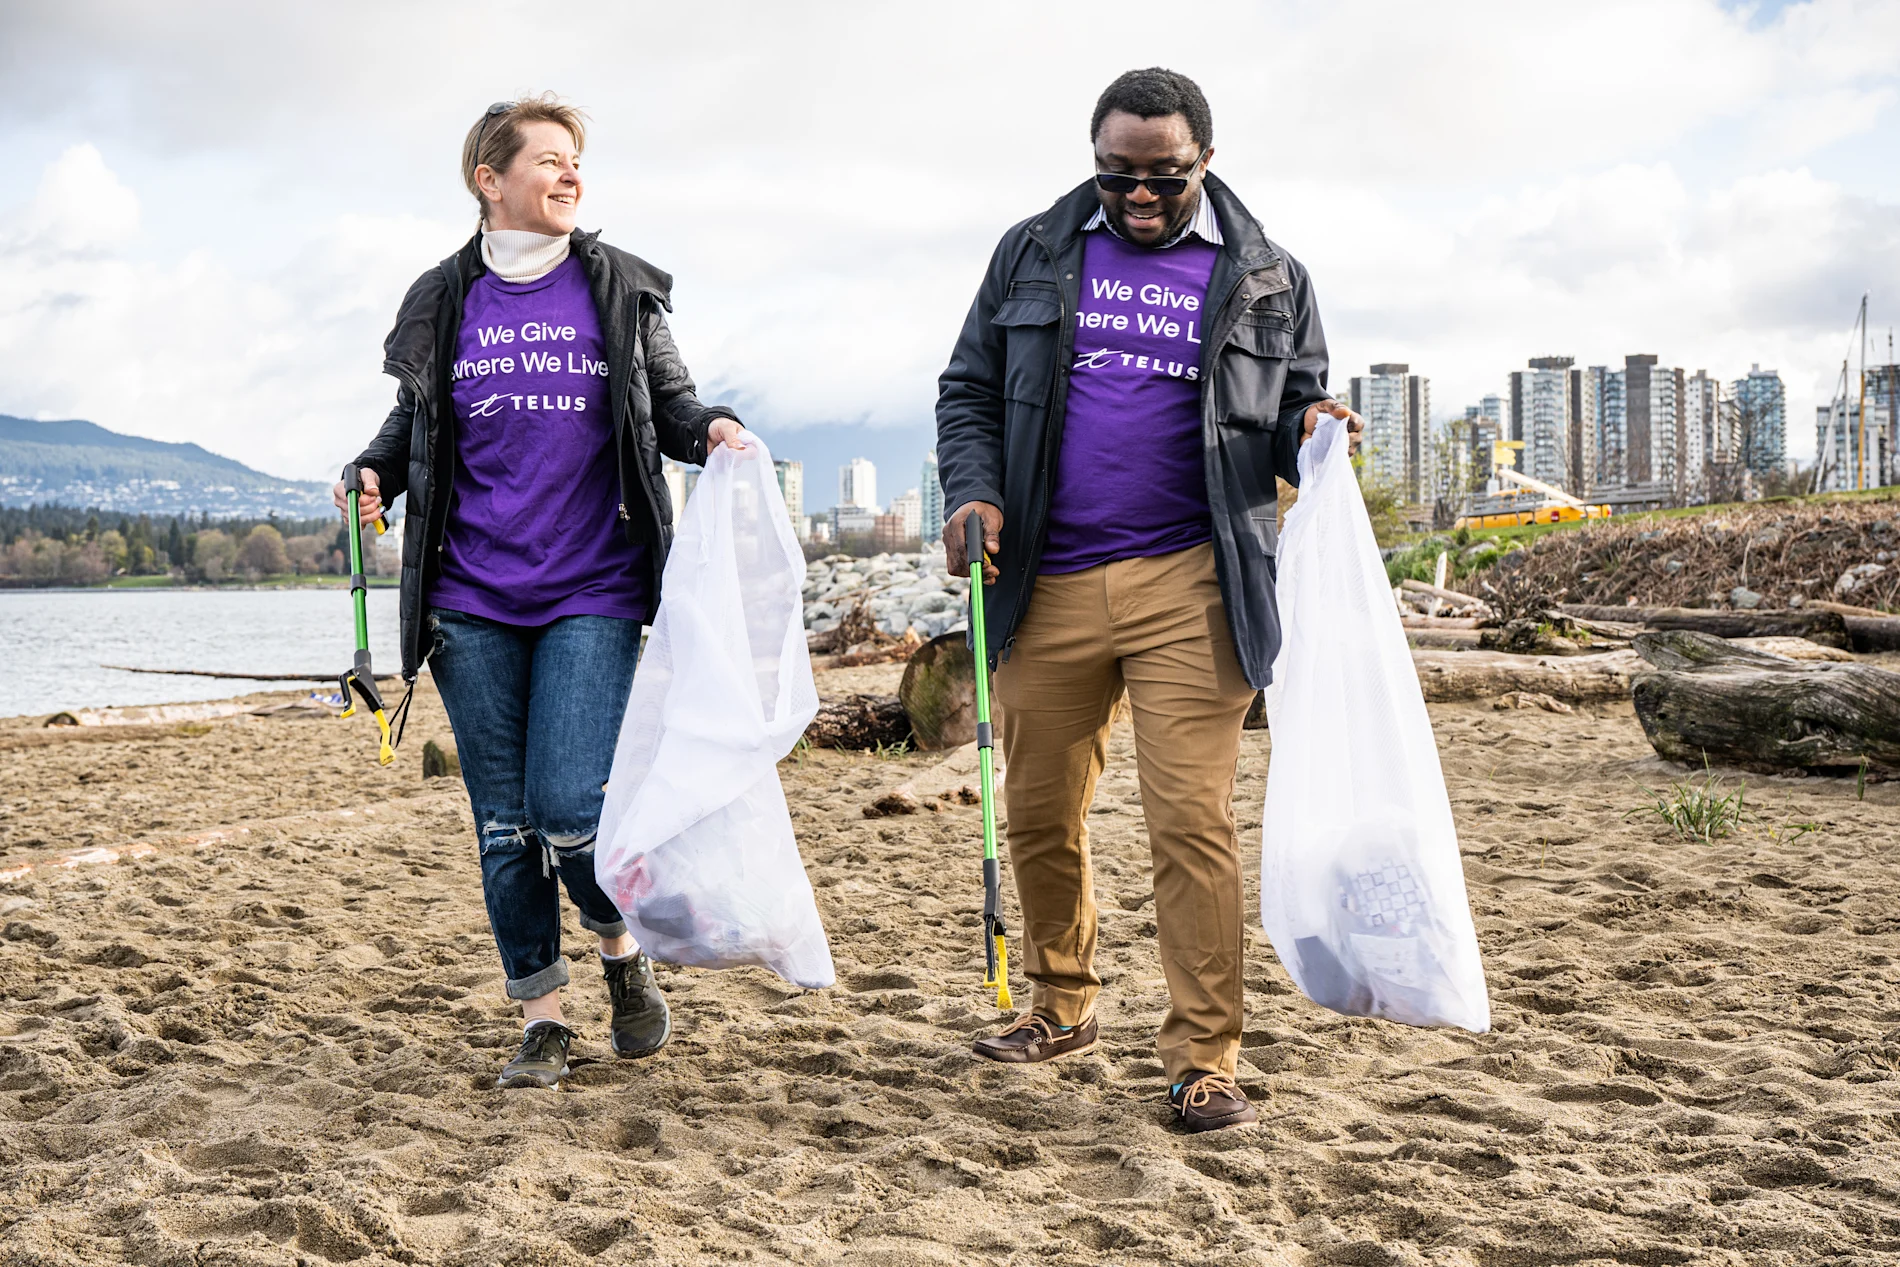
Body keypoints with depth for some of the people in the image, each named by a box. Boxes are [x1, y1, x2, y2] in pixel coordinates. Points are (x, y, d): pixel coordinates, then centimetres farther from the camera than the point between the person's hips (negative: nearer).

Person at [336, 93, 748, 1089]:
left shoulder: (620, 288, 6)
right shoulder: (444, 300, 8)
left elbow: (670, 404, 11)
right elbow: (413, 426, 17)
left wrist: (712, 428, -11)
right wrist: (373, 473, -3)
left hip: (591, 596, -2)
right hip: (472, 604, 2)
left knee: (570, 809, -12)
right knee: (504, 821, 5)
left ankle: (620, 946, 19)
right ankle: (541, 1019, 19)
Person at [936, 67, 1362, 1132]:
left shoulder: (1267, 280, 9)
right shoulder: (1033, 255, 12)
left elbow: (1295, 411, 16)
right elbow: (969, 389, 14)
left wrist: (1310, 429, -9)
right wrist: (974, 492, -4)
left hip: (1188, 585, -2)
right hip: (1049, 586, 3)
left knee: (1193, 821, -8)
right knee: (1041, 814, 10)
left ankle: (1205, 1057, 2)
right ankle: (1062, 1007, 31)